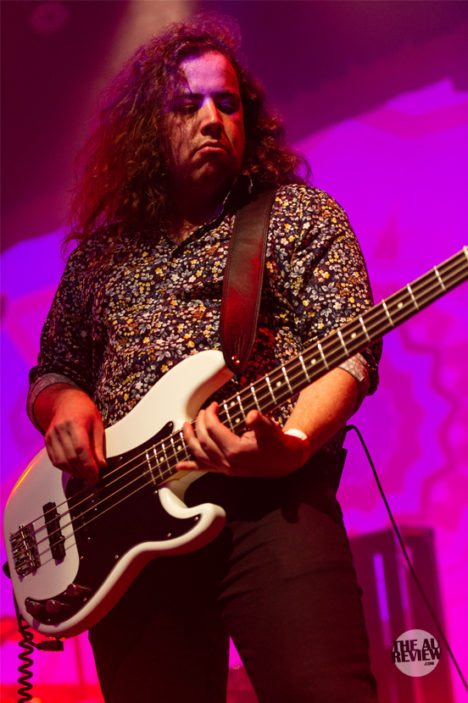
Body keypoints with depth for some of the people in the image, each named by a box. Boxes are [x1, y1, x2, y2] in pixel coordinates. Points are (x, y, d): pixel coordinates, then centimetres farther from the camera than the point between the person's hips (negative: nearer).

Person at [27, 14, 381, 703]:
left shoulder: (300, 214, 9)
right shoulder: (101, 249, 20)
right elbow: (49, 370, 25)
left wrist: (292, 444, -22)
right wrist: (63, 402, 0)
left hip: (270, 498, -3)